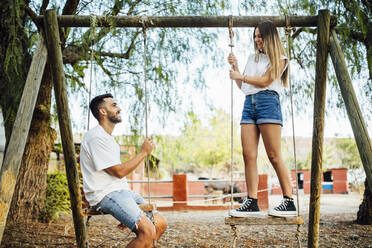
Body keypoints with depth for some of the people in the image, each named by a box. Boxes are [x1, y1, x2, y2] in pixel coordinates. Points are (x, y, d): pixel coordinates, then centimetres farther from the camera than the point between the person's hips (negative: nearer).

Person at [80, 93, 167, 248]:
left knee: (160, 224, 3)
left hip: (121, 191, 10)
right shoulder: (96, 137, -13)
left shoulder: (108, 137, 20)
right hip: (104, 194, -10)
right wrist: (143, 153, -7)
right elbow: (119, 171, -15)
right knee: (148, 231, -26)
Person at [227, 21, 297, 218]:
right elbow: (242, 86, 25)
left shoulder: (279, 59, 7)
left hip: (267, 102, -6)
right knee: (248, 155, -5)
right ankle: (252, 203, -4)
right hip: (249, 104, 6)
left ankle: (289, 202, -4)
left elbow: (265, 81, -5)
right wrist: (235, 66, 16)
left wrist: (241, 76, 1)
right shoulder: (252, 58, 26)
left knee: (274, 156, -9)